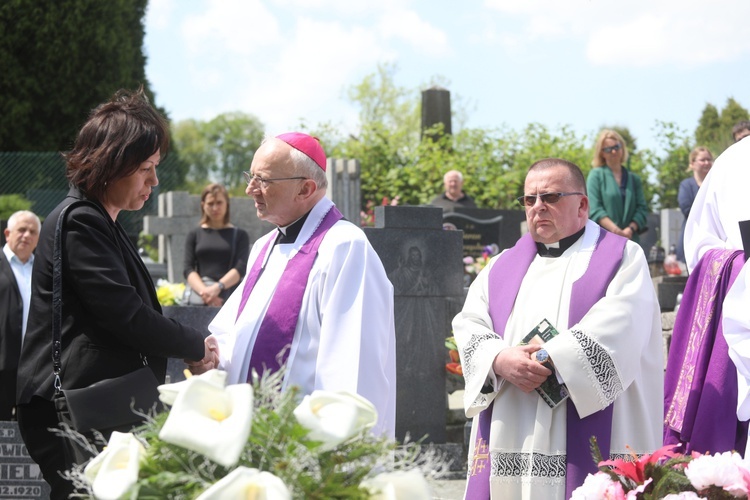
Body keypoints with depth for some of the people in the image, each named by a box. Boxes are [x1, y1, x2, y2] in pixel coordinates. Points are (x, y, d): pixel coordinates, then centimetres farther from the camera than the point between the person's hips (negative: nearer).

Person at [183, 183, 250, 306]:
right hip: (200, 300, 1)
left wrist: (218, 287, -19)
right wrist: (204, 291, -16)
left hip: (230, 297, -1)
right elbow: (188, 269, 4)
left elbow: (240, 268, -1)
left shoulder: (239, 235, 12)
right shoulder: (194, 235, 16)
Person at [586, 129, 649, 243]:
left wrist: (630, 229, -11)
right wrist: (615, 229, -17)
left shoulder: (633, 178, 16)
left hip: (630, 241, 4)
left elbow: (642, 209, 8)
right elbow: (594, 210, -5)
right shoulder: (596, 175, 5)